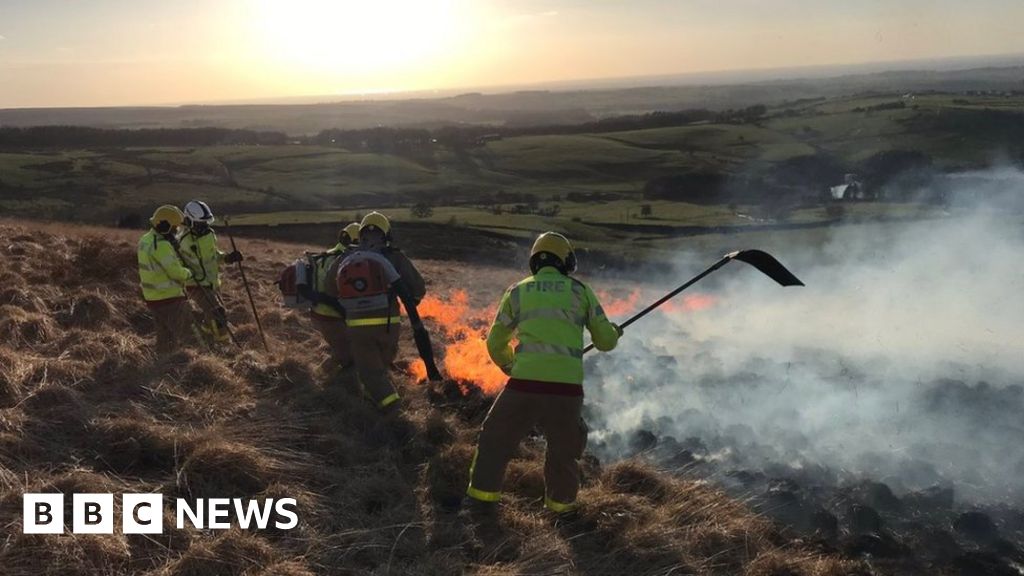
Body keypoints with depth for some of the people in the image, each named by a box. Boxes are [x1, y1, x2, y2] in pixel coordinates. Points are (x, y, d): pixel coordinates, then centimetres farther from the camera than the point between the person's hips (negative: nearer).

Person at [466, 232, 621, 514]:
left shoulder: (518, 291, 14)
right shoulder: (580, 290, 13)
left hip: (525, 383, 0)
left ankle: (482, 496, 22)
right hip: (567, 385, 0)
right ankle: (561, 503, 31)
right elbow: (606, 341, 15)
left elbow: (496, 345, 21)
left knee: (495, 439, 20)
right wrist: (614, 332, 38)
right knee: (565, 448, 24)